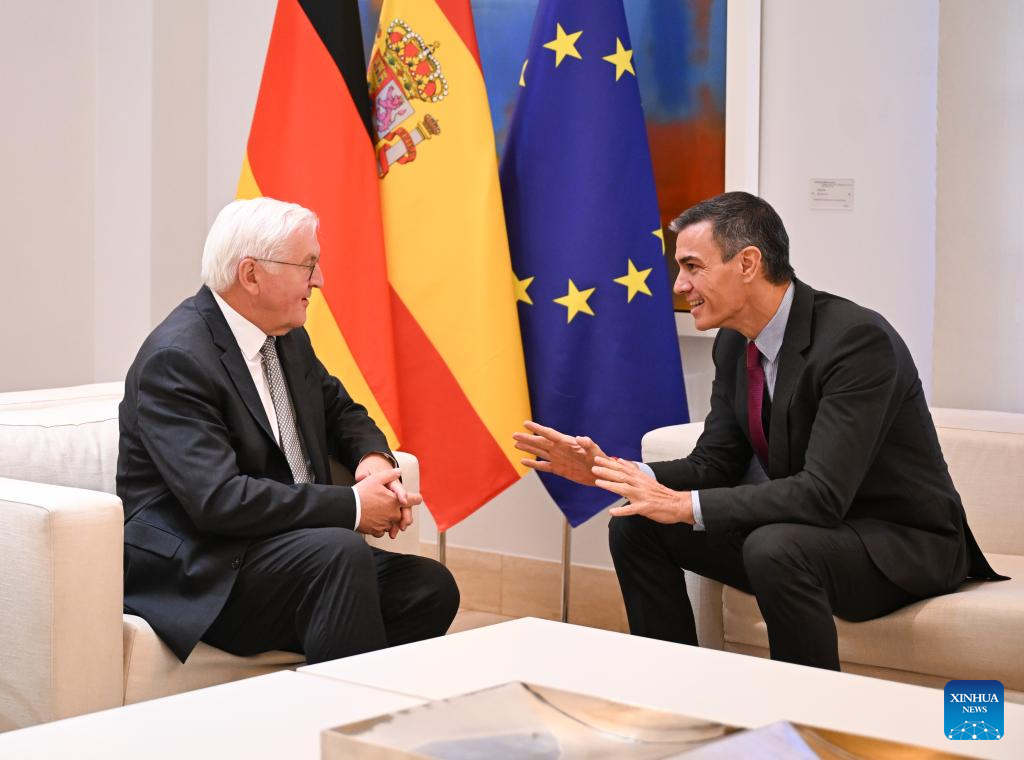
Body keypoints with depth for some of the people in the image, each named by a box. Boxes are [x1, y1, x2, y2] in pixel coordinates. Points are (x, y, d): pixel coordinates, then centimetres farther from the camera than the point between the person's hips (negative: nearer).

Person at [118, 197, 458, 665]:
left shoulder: (287, 337, 10)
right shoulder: (177, 359, -17)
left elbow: (341, 412, 25)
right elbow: (219, 499, -25)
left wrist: (374, 459, 0)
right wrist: (352, 507, -22)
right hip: (197, 572, -8)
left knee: (430, 587, -12)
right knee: (343, 553, -32)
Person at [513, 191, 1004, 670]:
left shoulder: (857, 339, -25)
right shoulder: (734, 343, 0)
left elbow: (824, 493, -32)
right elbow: (714, 464, 4)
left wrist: (684, 504, -32)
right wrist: (606, 470, -13)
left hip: (904, 543, -8)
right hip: (801, 528, 8)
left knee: (773, 548, -36)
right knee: (634, 525, -2)